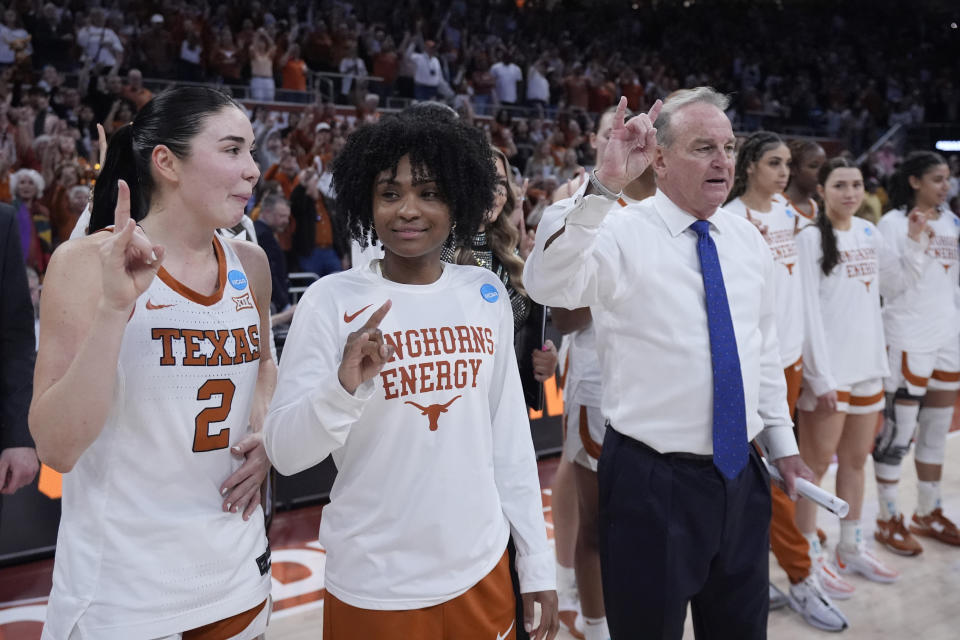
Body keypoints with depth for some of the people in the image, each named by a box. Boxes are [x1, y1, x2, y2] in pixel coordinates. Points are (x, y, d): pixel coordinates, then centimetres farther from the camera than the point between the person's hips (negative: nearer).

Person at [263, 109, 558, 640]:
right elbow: (284, 453, -12)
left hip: (482, 571, 3)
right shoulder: (331, 300, -11)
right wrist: (344, 387, -30)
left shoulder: (487, 295, -1)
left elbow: (509, 432, 4)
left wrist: (536, 562, 6)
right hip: (373, 588, -3)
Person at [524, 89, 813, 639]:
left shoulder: (748, 240, 6)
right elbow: (547, 285, -33)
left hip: (742, 475, 6)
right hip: (651, 481, -5)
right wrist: (604, 186, -41)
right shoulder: (620, 233, -12)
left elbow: (765, 347, 14)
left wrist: (782, 442, 17)